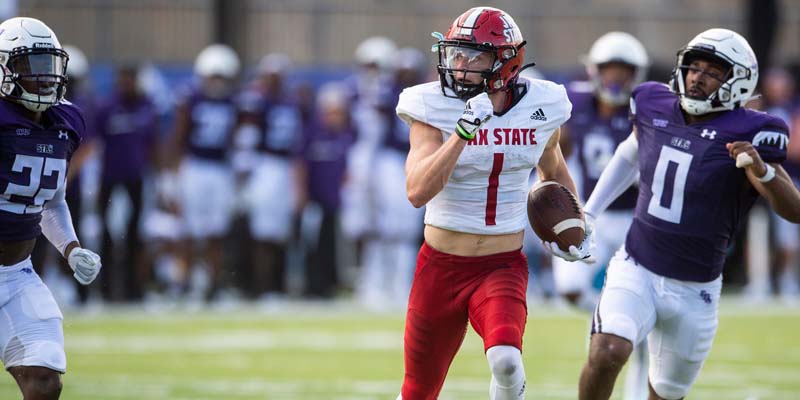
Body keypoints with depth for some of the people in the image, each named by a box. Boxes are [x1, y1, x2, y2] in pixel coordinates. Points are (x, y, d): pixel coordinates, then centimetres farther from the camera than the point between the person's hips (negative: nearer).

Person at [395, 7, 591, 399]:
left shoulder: (540, 109, -2)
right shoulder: (435, 108, -12)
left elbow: (553, 171, 21)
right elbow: (417, 192, -26)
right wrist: (464, 132, -33)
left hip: (503, 267, 1)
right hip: (442, 266, 0)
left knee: (506, 359, -29)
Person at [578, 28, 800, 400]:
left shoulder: (746, 135, -14)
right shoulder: (655, 107, -1)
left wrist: (762, 171, -37)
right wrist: (589, 212, 24)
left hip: (693, 292, -1)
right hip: (635, 271, 1)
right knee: (607, 353, -26)